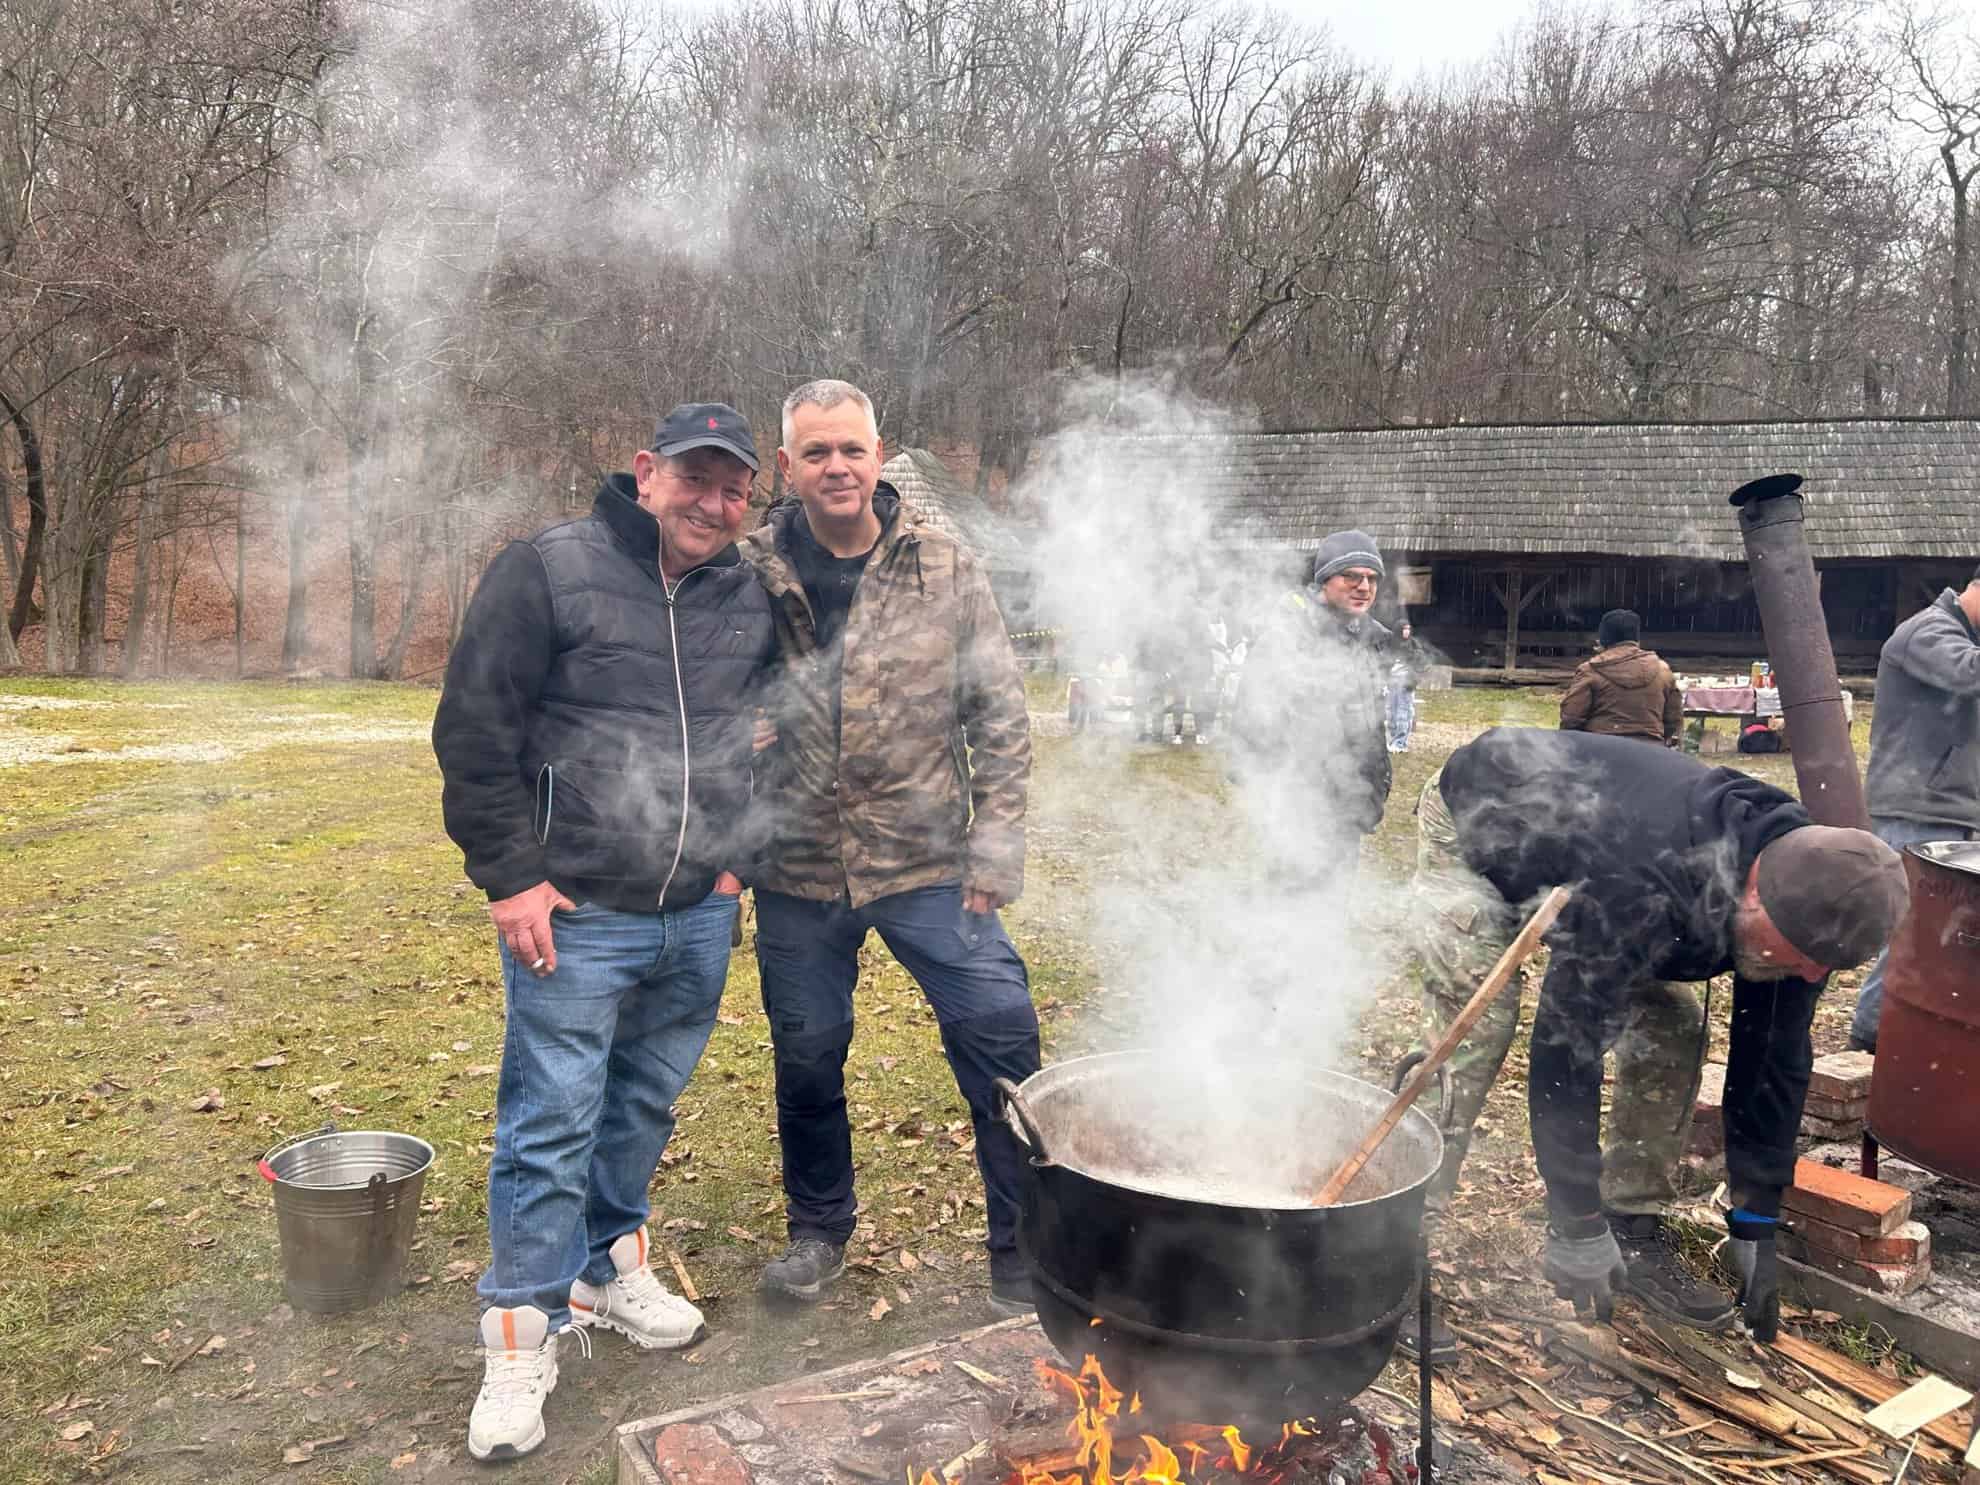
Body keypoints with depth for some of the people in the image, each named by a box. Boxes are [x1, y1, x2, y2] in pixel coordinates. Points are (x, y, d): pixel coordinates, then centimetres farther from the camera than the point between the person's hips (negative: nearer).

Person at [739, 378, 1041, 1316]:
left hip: (928, 862, -1)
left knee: (1002, 1042, -2)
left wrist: (996, 846, -5)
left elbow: (1000, 717, 0)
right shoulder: (748, 576, -1)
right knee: (807, 1056, 15)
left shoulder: (947, 572, -1)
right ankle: (818, 1231, 39)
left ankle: (1025, 1252, 17)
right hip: (796, 870, 1)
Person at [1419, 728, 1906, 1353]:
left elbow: (1772, 1058, -9)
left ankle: (1634, 1230, 8)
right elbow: (1566, 1048, -37)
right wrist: (1577, 1227, -28)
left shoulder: (1805, 892, -20)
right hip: (1474, 824, -6)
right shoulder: (1638, 891, -44)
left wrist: (1757, 1224, -6)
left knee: (1672, 1025, -5)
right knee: (1475, 1032, -23)